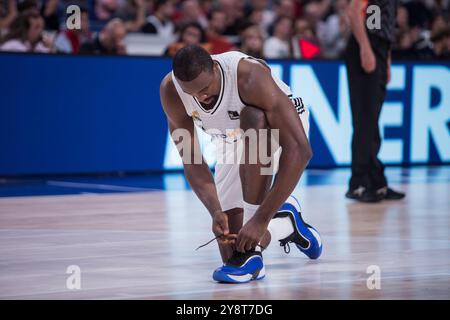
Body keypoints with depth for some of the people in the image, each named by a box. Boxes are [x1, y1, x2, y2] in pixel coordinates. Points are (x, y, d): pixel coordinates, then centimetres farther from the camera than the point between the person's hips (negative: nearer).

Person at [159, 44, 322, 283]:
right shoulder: (170, 91, -27)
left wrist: (261, 219, -46)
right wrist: (215, 212, -34)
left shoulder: (249, 76, -40)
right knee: (228, 242, -6)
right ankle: (286, 223, 29)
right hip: (234, 143, 4)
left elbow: (300, 151, -44)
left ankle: (251, 253, -36)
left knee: (253, 118, -41)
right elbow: (191, 161, -19)